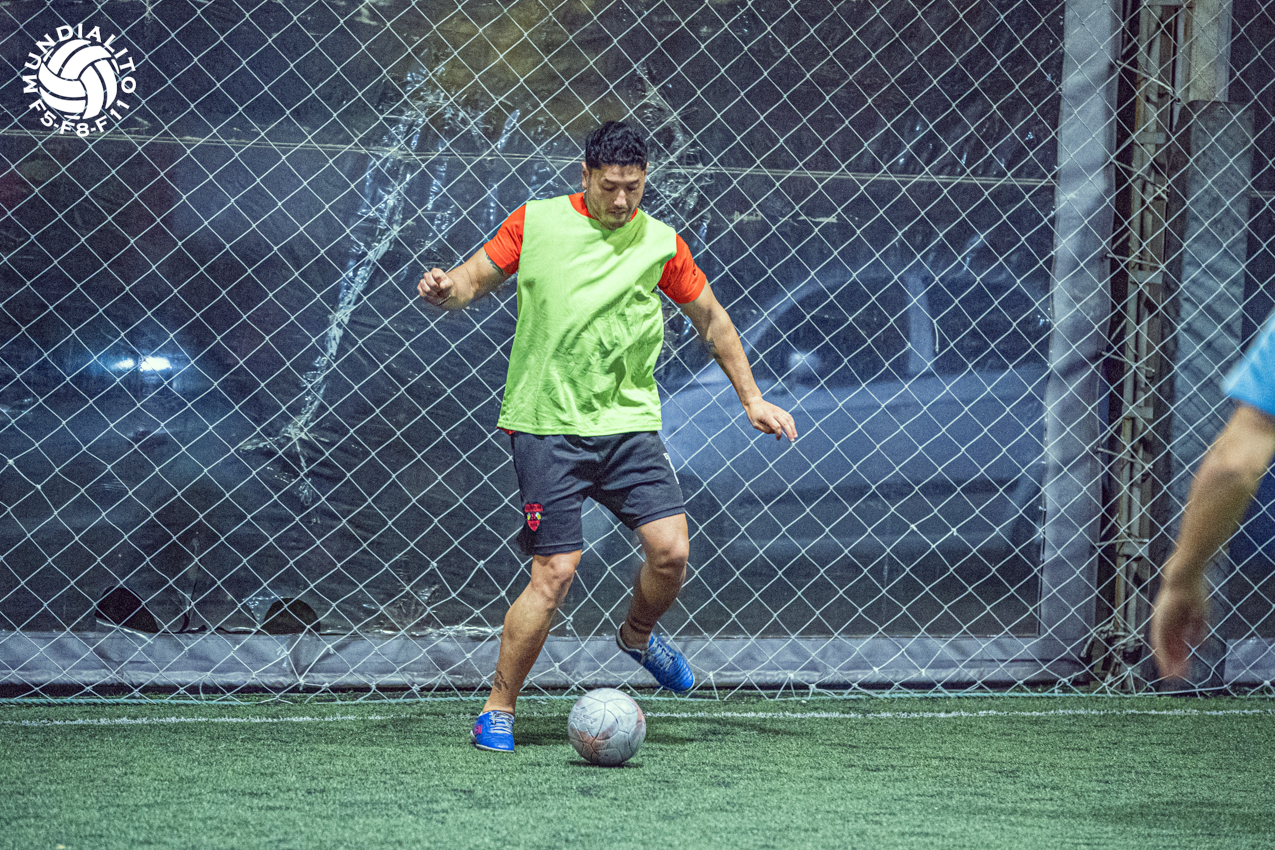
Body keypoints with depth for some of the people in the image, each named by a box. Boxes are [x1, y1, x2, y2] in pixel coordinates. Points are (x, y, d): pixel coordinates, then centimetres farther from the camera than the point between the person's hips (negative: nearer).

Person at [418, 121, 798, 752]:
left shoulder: (660, 244, 6)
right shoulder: (535, 223, 0)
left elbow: (710, 319, 17)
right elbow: (474, 279, 7)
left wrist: (750, 399, 18)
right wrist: (446, 289, -17)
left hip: (629, 422, 3)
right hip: (547, 425, -3)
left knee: (670, 551, -10)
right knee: (555, 572, -10)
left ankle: (637, 635, 25)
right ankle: (497, 711, 4)